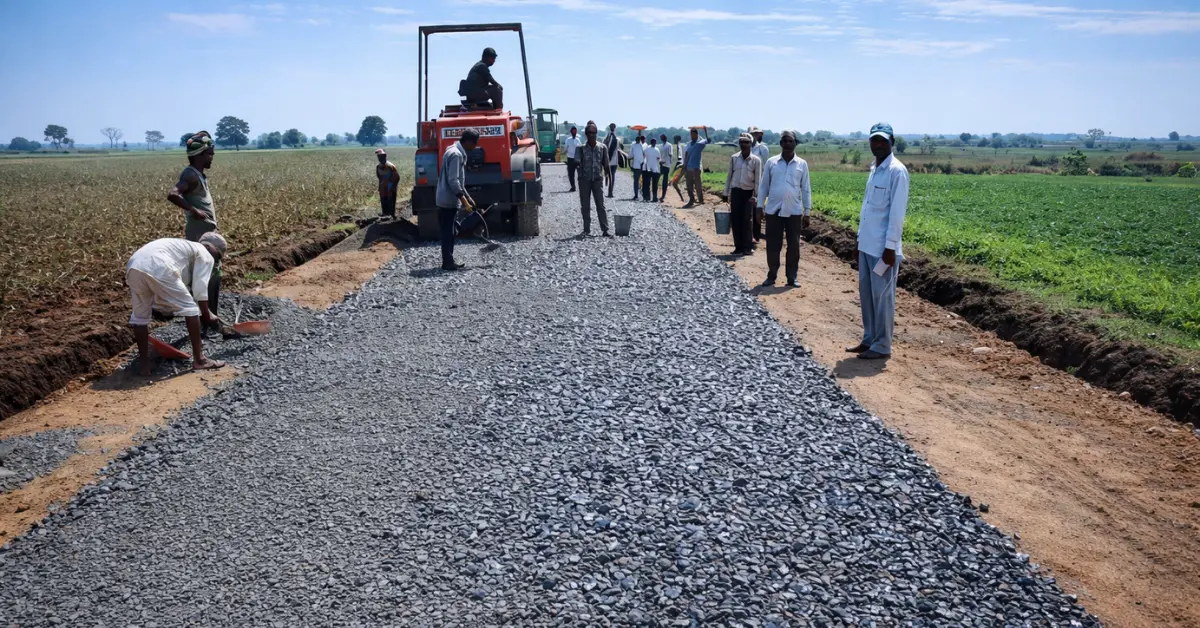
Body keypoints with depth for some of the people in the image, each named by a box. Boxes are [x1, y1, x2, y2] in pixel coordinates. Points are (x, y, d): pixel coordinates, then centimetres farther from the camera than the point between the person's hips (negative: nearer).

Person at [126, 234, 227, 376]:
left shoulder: (185, 247, 42)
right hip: (158, 269, -8)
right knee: (190, 308, 8)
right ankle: (199, 360, 13)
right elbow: (200, 290, 8)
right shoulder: (205, 255, 18)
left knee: (140, 315, 22)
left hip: (133, 266, 8)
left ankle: (144, 365, 23)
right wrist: (207, 316, 20)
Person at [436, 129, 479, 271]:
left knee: (448, 232, 12)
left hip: (447, 200, 10)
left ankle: (448, 261, 17)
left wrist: (467, 197, 20)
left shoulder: (457, 152, 14)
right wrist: (464, 200, -23)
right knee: (448, 232, -5)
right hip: (449, 201, -10)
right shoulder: (456, 154, -18)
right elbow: (453, 181, -24)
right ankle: (448, 263, -1)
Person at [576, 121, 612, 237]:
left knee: (601, 205, -4)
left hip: (598, 179, 0)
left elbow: (606, 165, 6)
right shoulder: (581, 148, 1)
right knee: (585, 206, 5)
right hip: (584, 180, 0)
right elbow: (578, 163, -3)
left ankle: (605, 230, -6)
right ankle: (587, 230, 12)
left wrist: (609, 177, 2)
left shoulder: (602, 147, 3)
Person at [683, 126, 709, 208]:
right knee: (689, 185, 7)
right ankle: (691, 200, 14)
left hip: (696, 167, -6)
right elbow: (687, 155, 15)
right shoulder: (689, 143, 12)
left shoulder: (700, 143, -3)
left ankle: (701, 199, 10)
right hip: (689, 168, 6)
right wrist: (684, 165, 11)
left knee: (697, 185, -2)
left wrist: (706, 130, -9)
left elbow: (707, 140, -13)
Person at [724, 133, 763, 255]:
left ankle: (747, 247, 3)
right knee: (735, 219, 3)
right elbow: (729, 175, 9)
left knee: (746, 220, -5)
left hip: (748, 192, -2)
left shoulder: (756, 160, -4)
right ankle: (738, 246, 10)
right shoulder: (734, 158, 3)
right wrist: (726, 193, 7)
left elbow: (758, 179, -4)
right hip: (736, 191, 2)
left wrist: (756, 196, -11)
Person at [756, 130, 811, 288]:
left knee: (793, 246, 4)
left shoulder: (802, 164, 3)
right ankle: (771, 276, 17)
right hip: (773, 210, 0)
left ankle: (792, 277, 13)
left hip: (794, 211, 0)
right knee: (773, 245, 5)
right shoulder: (771, 162, 3)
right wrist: (760, 207, 4)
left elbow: (806, 189, 5)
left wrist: (807, 212, 3)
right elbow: (764, 186, 8)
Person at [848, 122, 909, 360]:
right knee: (866, 293, 14)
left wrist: (890, 247, -19)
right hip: (867, 245, 9)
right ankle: (869, 339, 23)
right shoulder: (874, 170, 14)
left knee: (882, 296, -2)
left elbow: (897, 212, -16)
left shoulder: (897, 171, -12)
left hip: (882, 247, -9)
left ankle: (882, 346, 6)